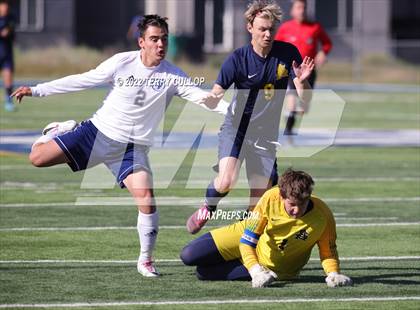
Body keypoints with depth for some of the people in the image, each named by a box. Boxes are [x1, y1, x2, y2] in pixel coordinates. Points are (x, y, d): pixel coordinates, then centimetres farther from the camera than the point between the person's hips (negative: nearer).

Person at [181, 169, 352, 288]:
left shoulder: (323, 216, -33)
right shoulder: (271, 198, -31)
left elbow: (328, 252, -15)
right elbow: (247, 240, -26)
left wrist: (333, 273, -36)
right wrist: (256, 271, -42)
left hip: (279, 267, -2)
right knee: (189, 256, -1)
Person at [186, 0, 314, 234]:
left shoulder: (288, 53, -6)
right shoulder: (238, 59, -12)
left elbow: (305, 98, -6)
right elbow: (216, 94, -15)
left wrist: (302, 81, -28)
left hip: (265, 133, 2)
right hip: (236, 127, -2)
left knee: (259, 204, -2)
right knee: (226, 181, -25)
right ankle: (208, 208, 8)